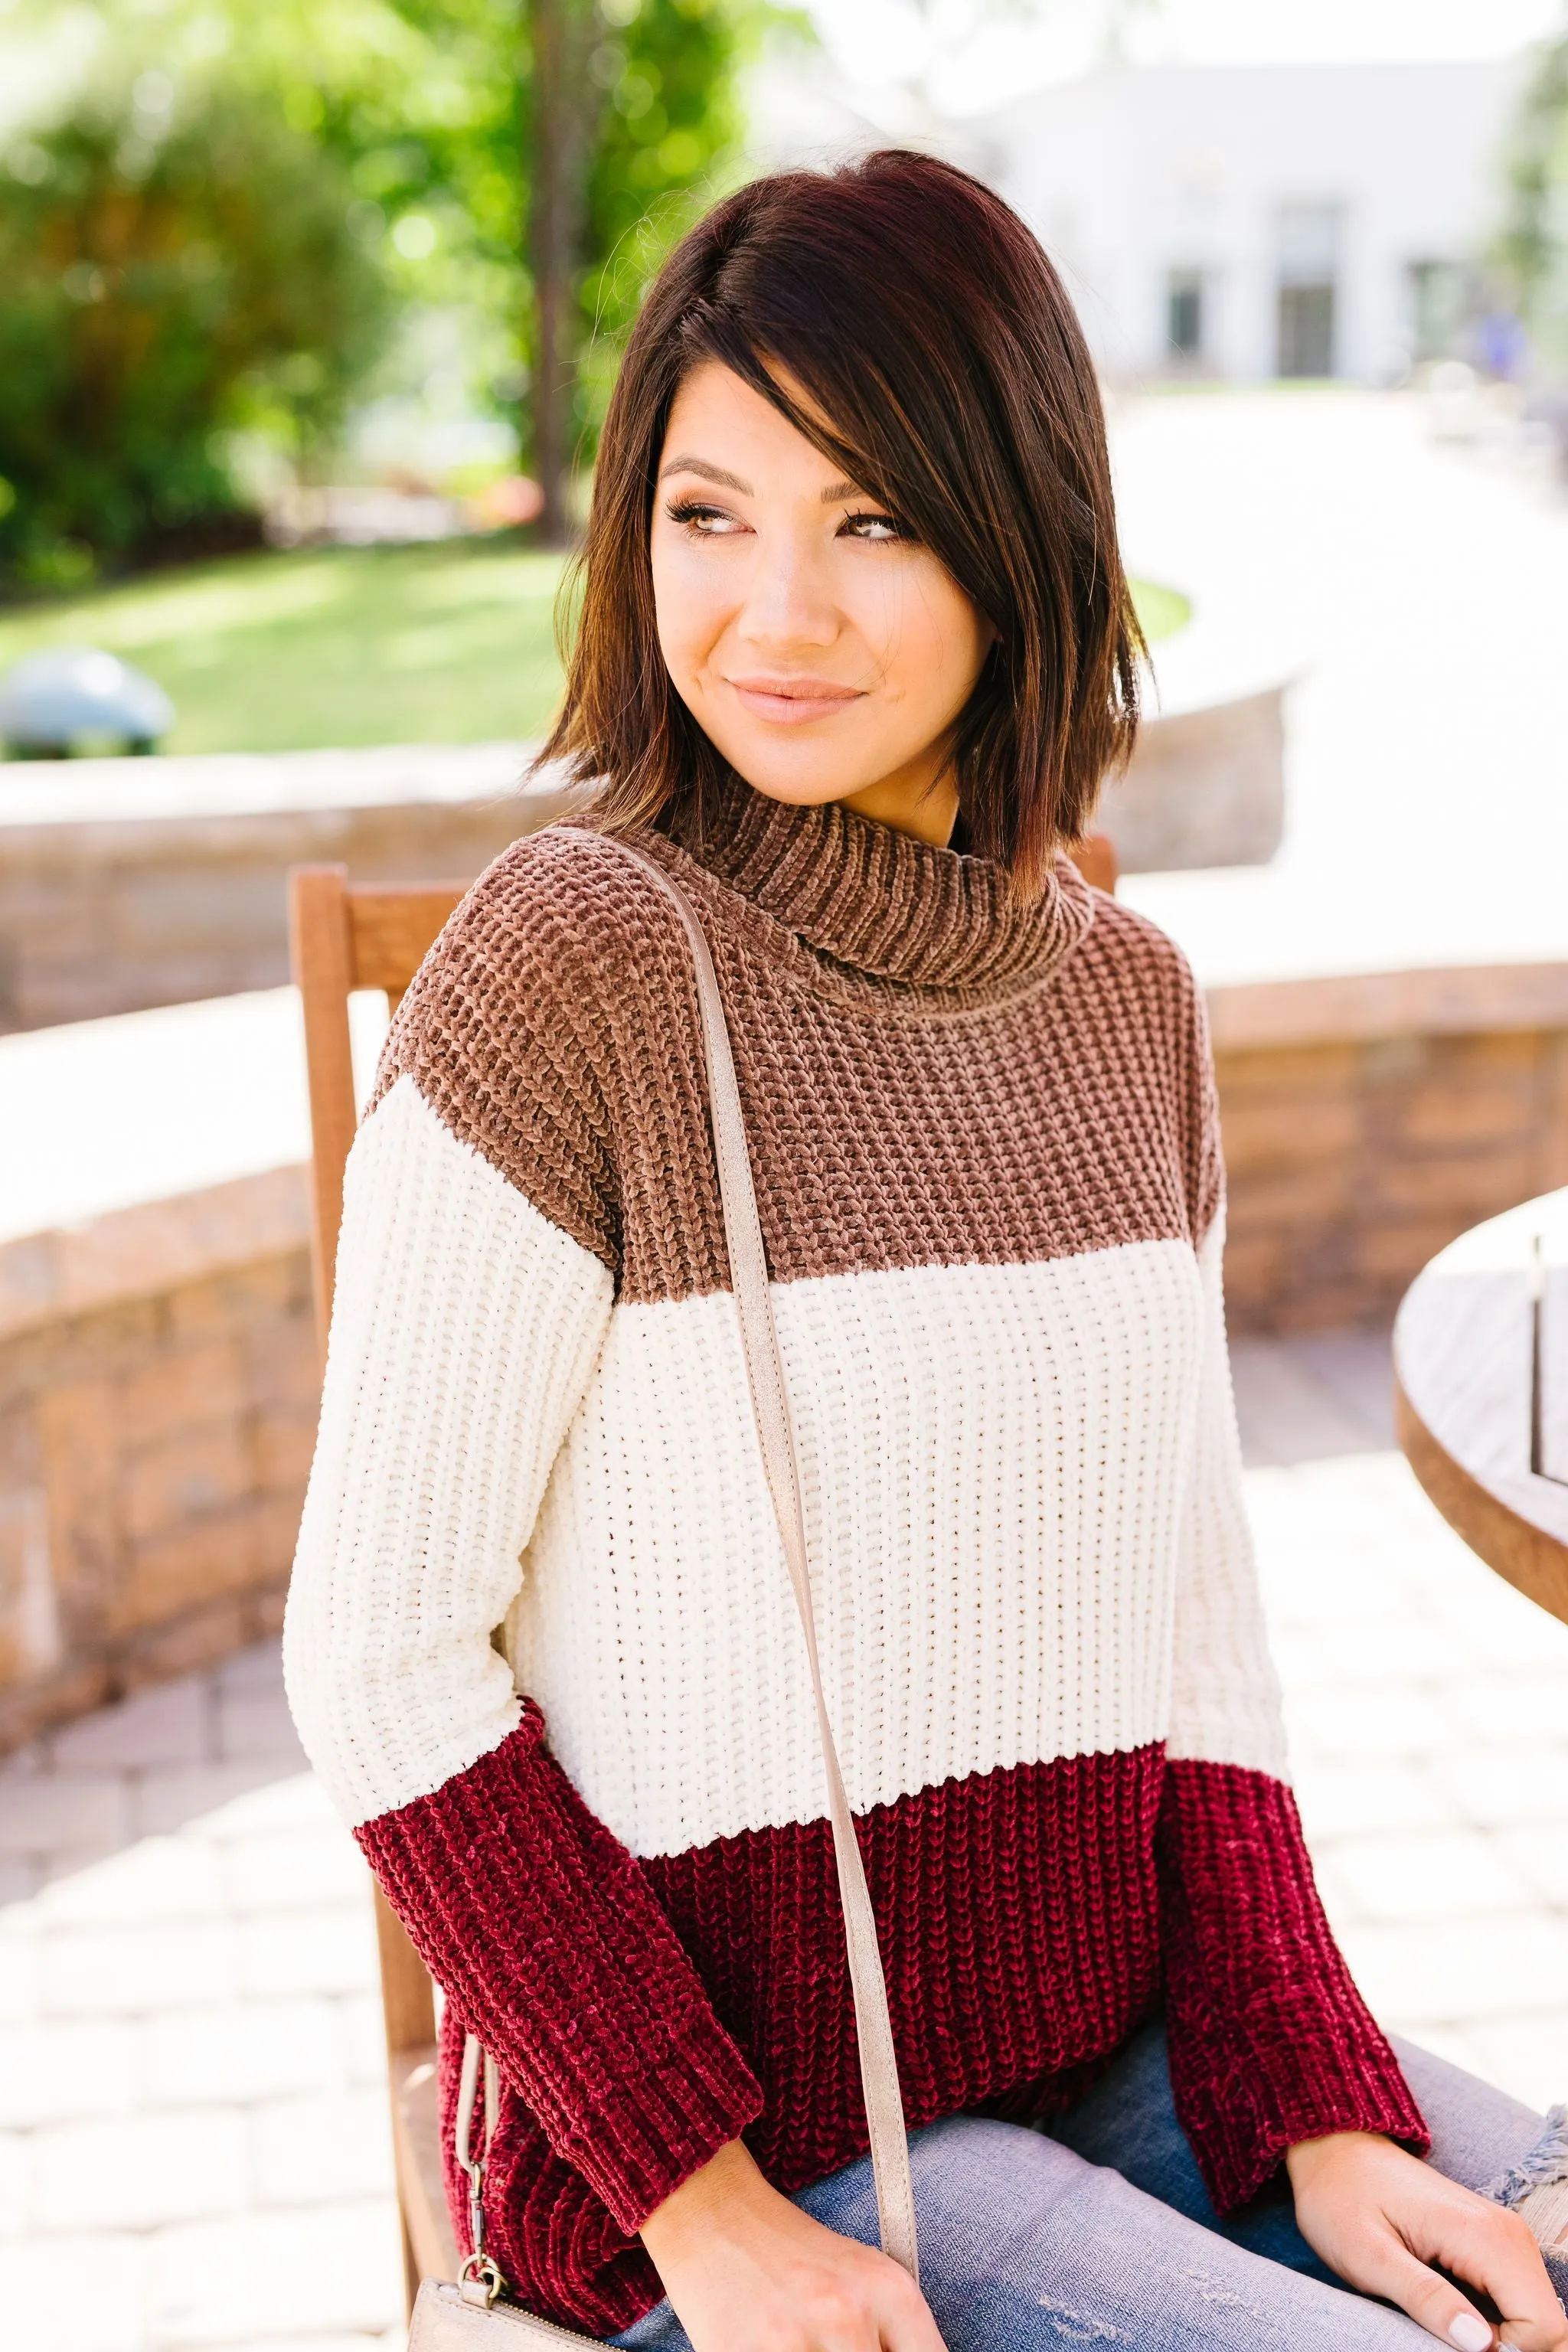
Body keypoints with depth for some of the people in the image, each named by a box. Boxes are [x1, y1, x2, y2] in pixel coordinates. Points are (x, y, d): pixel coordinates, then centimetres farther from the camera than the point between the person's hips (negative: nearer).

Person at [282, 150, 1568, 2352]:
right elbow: (384, 1662, -14)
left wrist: (1317, 2109, -5)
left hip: (1120, 2044, 6)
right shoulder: (569, 972, -16)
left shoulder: (1126, 998, 2)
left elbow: (1195, 1615, 5)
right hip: (719, 2110, -5)